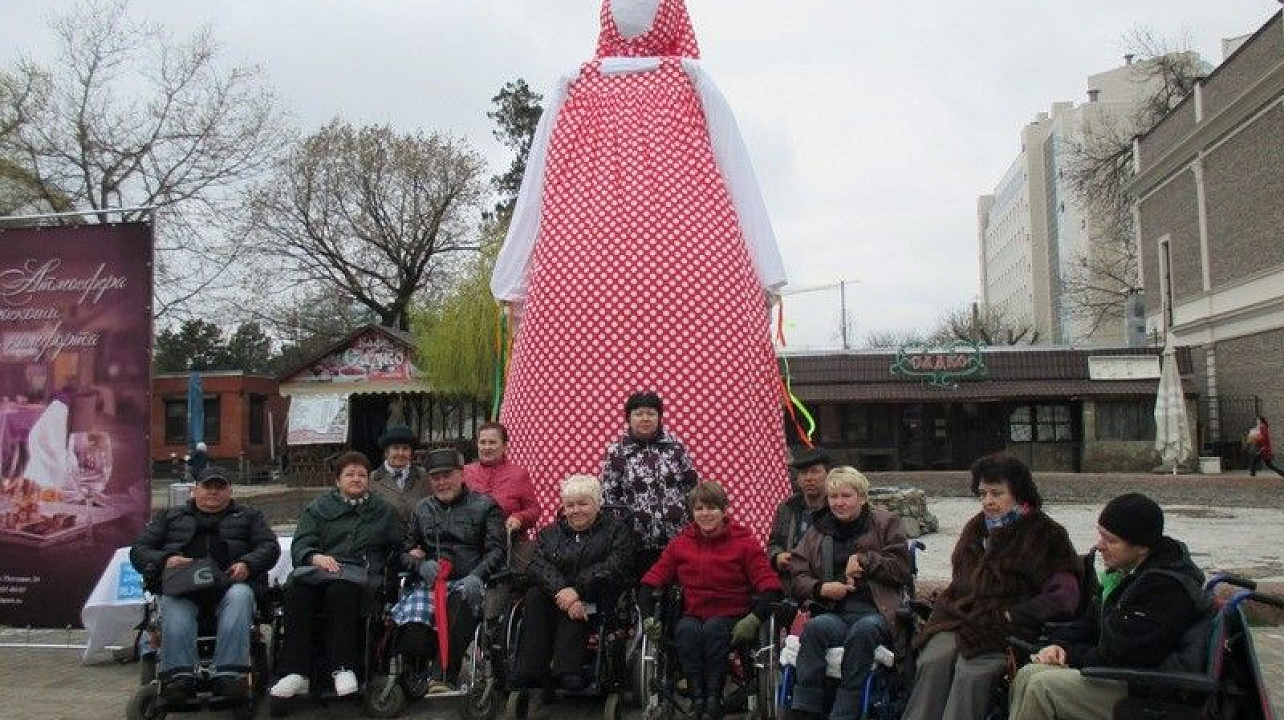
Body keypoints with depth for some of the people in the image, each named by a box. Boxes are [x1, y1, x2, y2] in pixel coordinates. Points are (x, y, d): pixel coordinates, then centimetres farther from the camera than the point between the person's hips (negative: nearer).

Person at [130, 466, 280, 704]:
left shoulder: (248, 516, 27)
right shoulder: (169, 516, 30)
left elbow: (269, 547, 14)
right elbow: (139, 550, 19)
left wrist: (247, 564, -9)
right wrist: (165, 561, -4)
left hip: (229, 583, -1)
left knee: (239, 596, -36)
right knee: (173, 603, -35)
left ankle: (229, 674, -44)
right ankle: (179, 675, -43)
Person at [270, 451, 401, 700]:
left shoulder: (383, 511, 25)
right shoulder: (318, 508, 22)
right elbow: (300, 545, 8)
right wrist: (315, 557, -13)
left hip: (362, 574, -1)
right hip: (319, 568, 1)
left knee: (341, 588, -38)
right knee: (297, 588, -34)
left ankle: (343, 668, -35)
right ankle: (296, 672, -35)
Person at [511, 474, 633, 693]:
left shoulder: (616, 528, 10)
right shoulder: (549, 533, 18)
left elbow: (615, 567, -8)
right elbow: (538, 566, -2)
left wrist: (577, 591, -21)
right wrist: (561, 590, -23)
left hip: (598, 601, -3)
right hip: (555, 593, 3)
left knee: (572, 604, -32)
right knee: (534, 596, -26)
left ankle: (567, 674, -42)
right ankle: (528, 672, -33)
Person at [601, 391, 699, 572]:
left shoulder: (675, 446, 6)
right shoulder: (616, 452, 1)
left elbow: (692, 486, 10)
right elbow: (608, 496, 3)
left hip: (678, 537, 1)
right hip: (638, 543, -1)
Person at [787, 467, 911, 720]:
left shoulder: (886, 523, 14)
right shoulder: (818, 530, 19)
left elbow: (901, 569, 4)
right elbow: (797, 574, 14)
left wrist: (865, 560, -5)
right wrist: (821, 589, -5)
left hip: (874, 610, -2)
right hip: (832, 611, 2)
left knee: (864, 629, -37)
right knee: (815, 627, -32)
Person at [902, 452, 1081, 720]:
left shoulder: (1044, 535, 1)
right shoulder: (976, 527, 20)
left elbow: (1064, 597, -8)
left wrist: (1011, 614, -10)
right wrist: (951, 606, 8)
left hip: (1007, 628, -5)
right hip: (961, 618, 5)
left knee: (971, 673, -33)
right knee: (932, 661, -26)